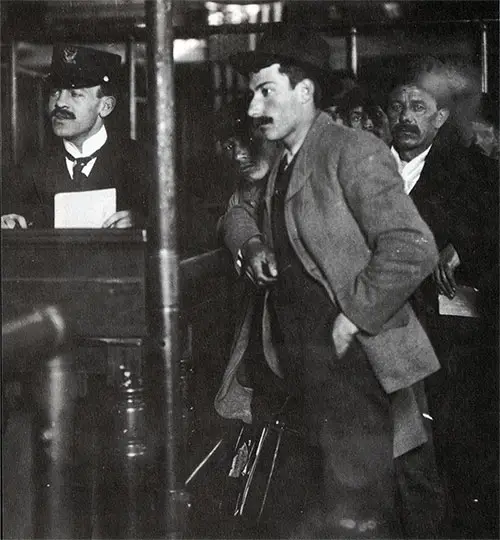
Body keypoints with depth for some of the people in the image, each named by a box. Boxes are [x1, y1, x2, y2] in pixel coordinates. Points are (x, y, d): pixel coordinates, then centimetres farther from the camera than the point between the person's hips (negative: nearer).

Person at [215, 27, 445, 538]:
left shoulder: (353, 152, -11)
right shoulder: (279, 167, 15)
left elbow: (412, 248, -20)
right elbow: (238, 214, 29)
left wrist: (351, 318, -18)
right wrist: (250, 245, 6)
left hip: (356, 367, -8)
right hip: (303, 371, 8)